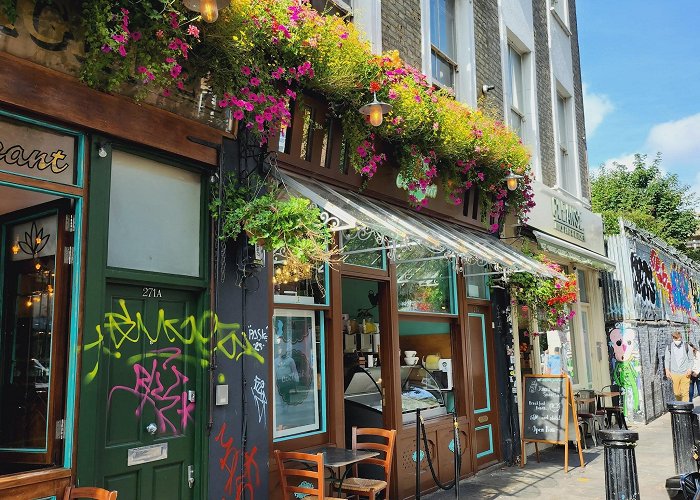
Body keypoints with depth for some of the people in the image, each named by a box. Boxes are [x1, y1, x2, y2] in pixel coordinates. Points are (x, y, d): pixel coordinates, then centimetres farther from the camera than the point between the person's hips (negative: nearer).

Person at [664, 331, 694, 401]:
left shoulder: (686, 347, 3)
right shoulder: (669, 348, 4)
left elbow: (691, 359, 8)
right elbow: (666, 360, 8)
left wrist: (690, 369, -5)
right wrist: (667, 370, -3)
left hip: (685, 373, -1)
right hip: (674, 374, 1)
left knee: (685, 392, -5)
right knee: (676, 393, 3)